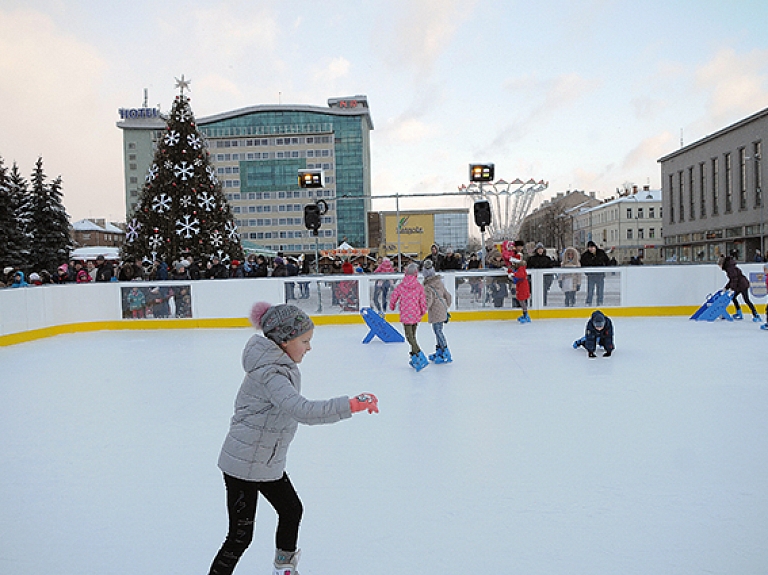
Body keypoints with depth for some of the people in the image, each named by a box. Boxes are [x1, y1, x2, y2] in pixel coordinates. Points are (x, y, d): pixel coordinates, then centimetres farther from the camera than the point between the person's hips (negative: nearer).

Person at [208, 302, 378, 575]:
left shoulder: (280, 365, 3)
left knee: (291, 509, 22)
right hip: (245, 465, -10)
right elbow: (303, 410, -41)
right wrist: (351, 405, -45)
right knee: (240, 537, -2)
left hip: (268, 461, 10)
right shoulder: (270, 374, -28)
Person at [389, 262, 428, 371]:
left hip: (406, 315, -4)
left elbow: (393, 298, 3)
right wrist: (423, 312, 19)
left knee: (410, 337, -3)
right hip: (416, 315, 4)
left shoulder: (400, 286, -7)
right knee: (413, 336, 18)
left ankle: (420, 356, -18)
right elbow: (423, 301, -2)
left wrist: (392, 307, 26)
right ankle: (414, 359, 22)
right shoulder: (420, 287, -3)